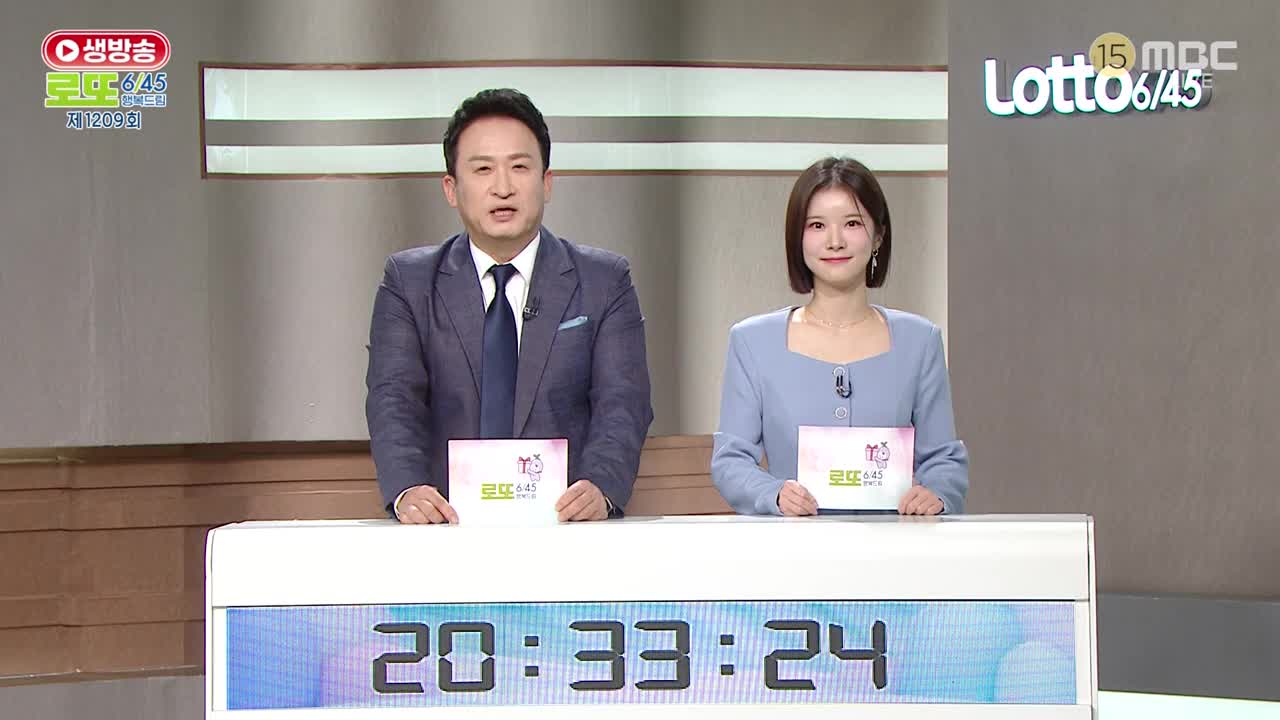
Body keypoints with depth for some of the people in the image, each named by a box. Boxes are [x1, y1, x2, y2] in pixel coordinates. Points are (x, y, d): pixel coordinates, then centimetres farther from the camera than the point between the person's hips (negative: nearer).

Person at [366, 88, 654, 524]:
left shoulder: (604, 282, 12)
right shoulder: (409, 282, 13)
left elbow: (621, 403, 1)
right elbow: (394, 399, 0)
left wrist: (599, 489, -20)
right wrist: (407, 491, -20)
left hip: (565, 526, 0)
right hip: (450, 527, 0)